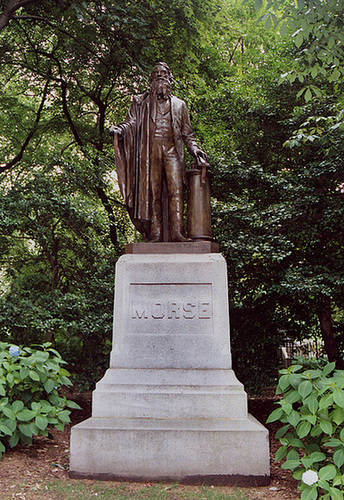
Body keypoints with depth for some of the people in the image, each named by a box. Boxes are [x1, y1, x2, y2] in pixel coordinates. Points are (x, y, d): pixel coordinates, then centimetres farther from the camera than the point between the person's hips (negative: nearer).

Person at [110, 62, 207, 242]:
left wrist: (194, 148, 8)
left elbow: (187, 132, 23)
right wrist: (119, 129, -10)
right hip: (150, 152, -1)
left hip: (172, 151, 1)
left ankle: (177, 232, -17)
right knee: (153, 193, -6)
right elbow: (131, 122, 11)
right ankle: (155, 234, -6)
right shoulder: (141, 102, 21)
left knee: (175, 190, -13)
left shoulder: (179, 104, 23)